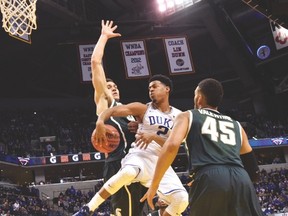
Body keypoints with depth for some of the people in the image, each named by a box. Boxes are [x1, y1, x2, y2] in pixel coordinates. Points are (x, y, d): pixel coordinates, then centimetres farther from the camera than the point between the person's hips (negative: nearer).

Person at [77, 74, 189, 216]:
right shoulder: (143, 109, 3)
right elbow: (113, 110, -8)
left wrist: (153, 137, -20)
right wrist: (100, 122, -29)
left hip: (160, 162, 4)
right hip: (140, 155, -4)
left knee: (182, 200, -12)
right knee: (128, 172, -40)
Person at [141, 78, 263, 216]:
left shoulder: (187, 116, 21)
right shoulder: (236, 125, 31)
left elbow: (171, 146, 0)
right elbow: (253, 170, 31)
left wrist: (154, 185, 5)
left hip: (209, 179, -3)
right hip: (241, 179, 3)